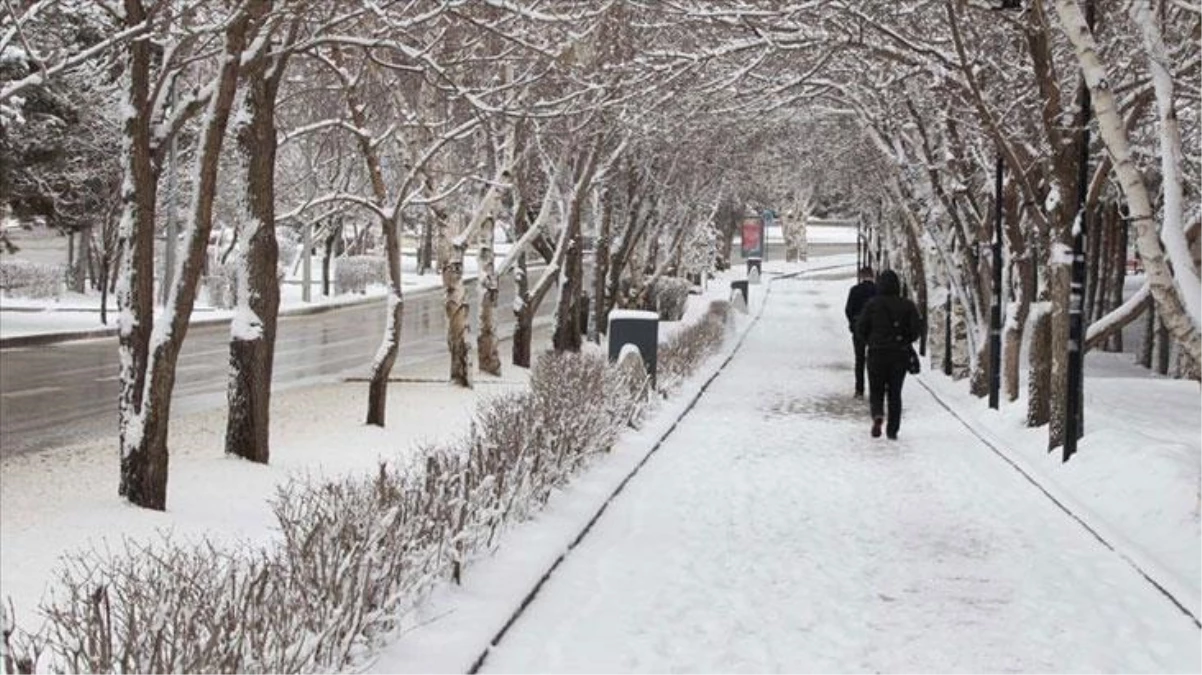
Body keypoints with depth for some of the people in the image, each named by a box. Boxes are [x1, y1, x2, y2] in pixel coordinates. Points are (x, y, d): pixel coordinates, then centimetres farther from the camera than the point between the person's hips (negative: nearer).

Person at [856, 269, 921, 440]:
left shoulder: (873, 304, -4)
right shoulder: (907, 305, 0)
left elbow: (861, 328, -5)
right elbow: (916, 327, -6)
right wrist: (905, 341, 12)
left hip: (877, 353, -1)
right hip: (900, 354, 1)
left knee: (876, 390, 9)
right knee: (895, 393, 11)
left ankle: (878, 415, -21)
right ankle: (892, 430, 7)